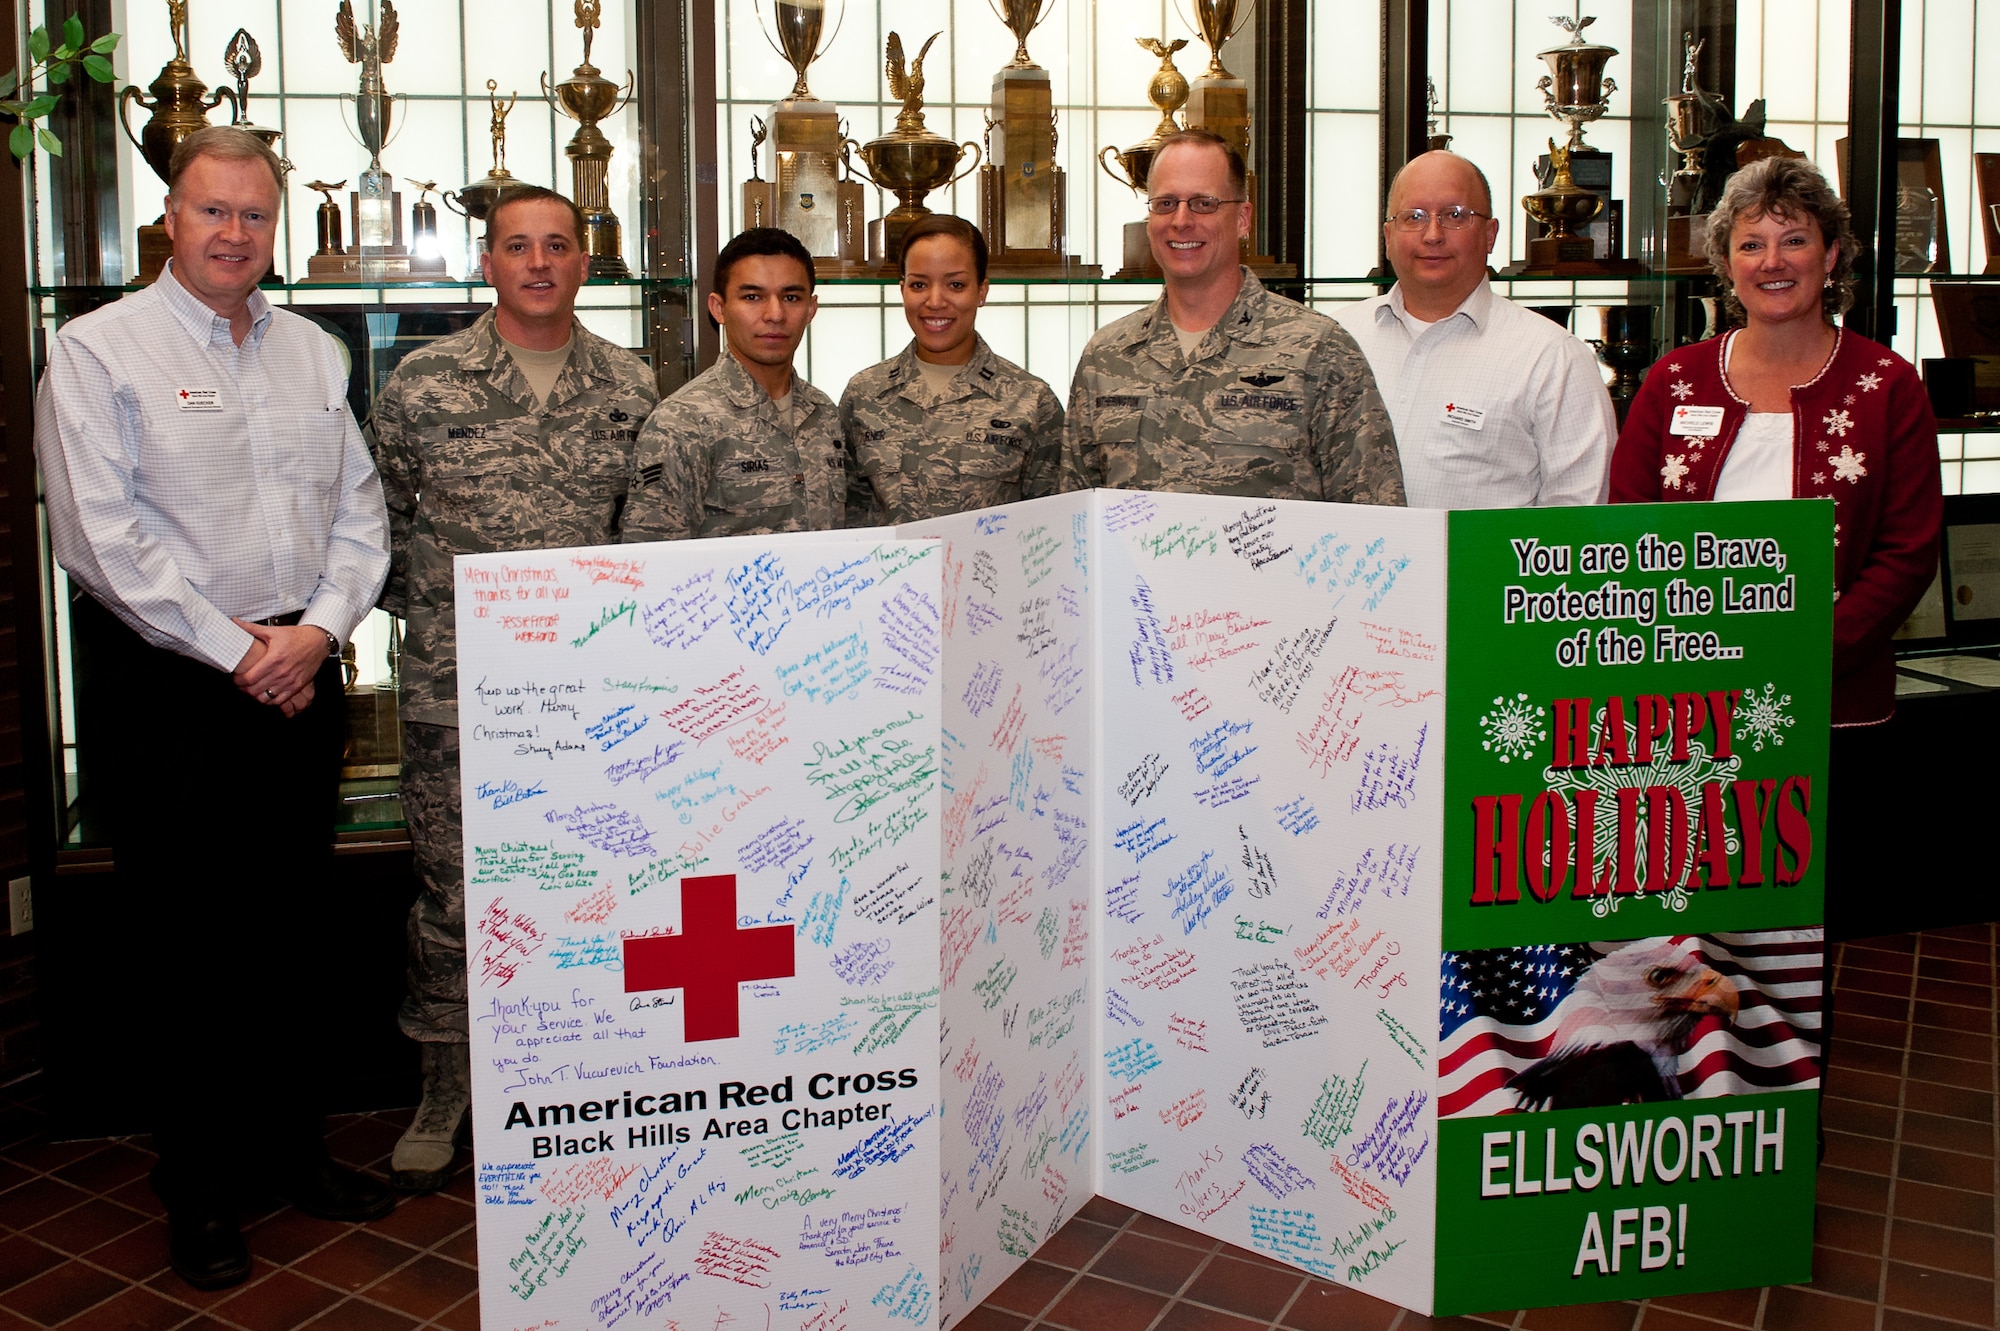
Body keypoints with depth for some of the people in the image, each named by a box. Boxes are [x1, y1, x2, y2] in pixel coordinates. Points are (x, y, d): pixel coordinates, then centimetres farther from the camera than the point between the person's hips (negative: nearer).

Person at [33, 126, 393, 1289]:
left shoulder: (314, 351, 12)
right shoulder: (99, 349, -3)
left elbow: (361, 510, 10)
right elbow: (102, 535, -11)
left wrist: (319, 628, -6)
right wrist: (234, 649, -13)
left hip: (302, 671, 5)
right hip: (170, 681, -4)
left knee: (298, 921, 11)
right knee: (185, 933, 3)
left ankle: (294, 1148, 27)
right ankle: (200, 1189, 17)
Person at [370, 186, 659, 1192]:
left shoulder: (630, 387, 7)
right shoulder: (423, 383, 2)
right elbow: (379, 516, 10)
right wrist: (424, 614, 5)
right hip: (455, 685, -1)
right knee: (452, 891, 5)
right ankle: (445, 1091, 22)